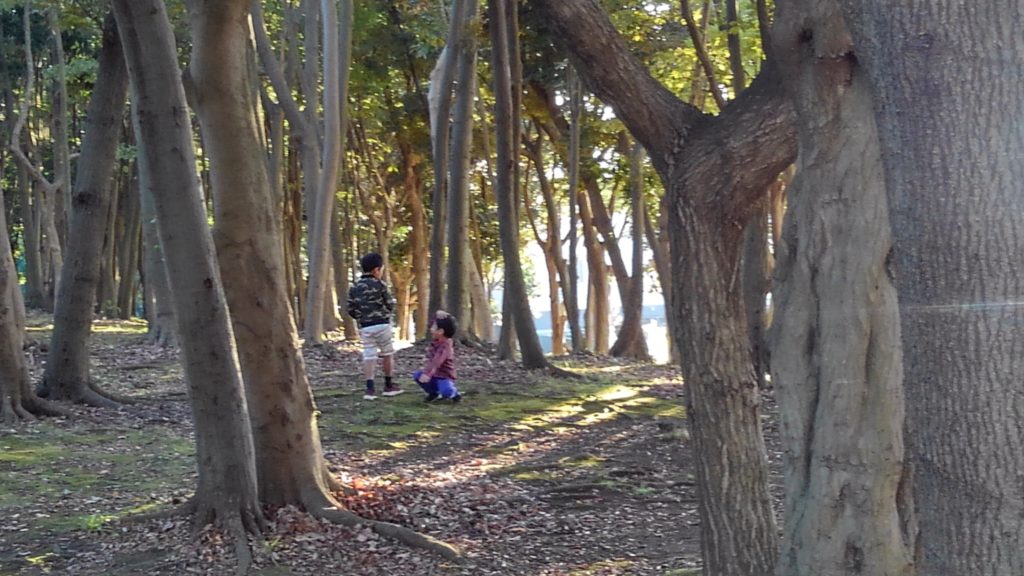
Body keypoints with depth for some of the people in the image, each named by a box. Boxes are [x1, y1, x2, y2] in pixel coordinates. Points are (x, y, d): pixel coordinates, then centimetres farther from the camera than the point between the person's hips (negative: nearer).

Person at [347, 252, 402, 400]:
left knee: (369, 356, 3)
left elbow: (351, 310, 6)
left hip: (365, 327, 4)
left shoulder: (355, 287, 6)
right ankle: (388, 385, 18)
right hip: (382, 324, -4)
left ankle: (370, 388, -4)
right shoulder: (380, 284, -7)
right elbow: (390, 305, -5)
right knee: (387, 354, 10)